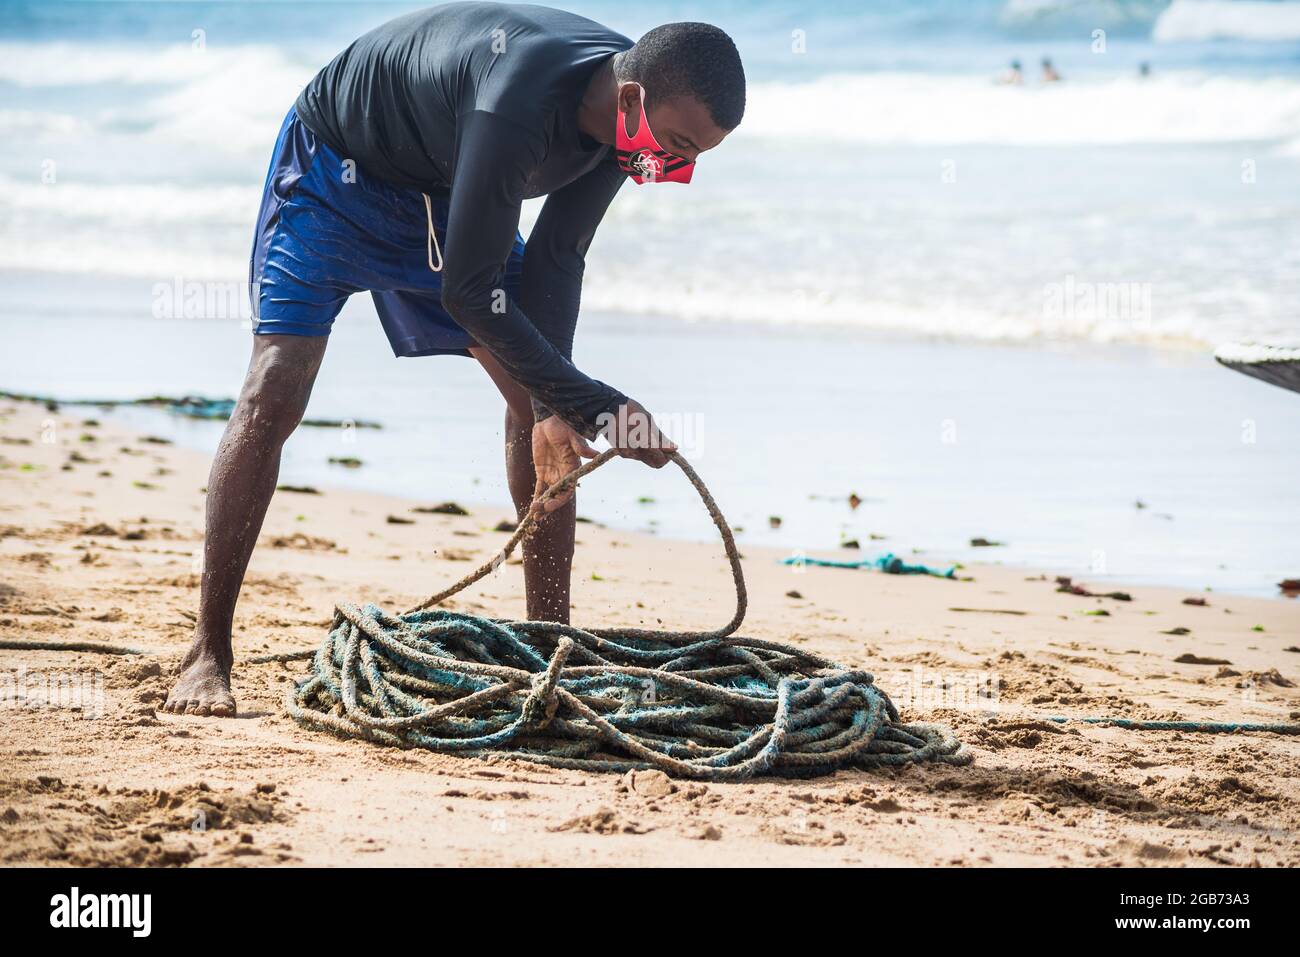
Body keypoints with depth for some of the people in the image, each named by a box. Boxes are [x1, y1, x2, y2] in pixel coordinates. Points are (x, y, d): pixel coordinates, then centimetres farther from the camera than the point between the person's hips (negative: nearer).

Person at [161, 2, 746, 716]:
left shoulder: (628, 107, -18)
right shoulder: (516, 105, -43)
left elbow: (556, 258, -10)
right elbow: (469, 291, -38)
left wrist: (554, 404, -18)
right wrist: (596, 406, -38)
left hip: (443, 188, 8)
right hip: (336, 165, -7)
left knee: (543, 401, -1)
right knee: (273, 393, -18)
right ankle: (207, 655, -13)